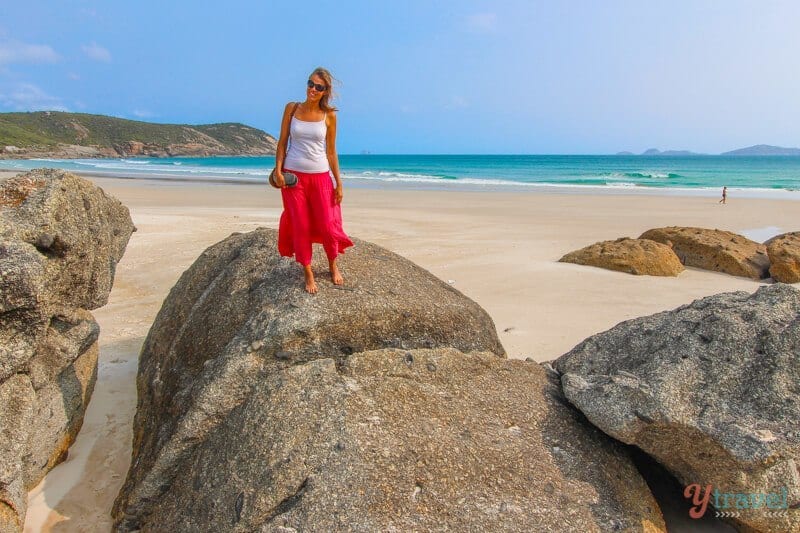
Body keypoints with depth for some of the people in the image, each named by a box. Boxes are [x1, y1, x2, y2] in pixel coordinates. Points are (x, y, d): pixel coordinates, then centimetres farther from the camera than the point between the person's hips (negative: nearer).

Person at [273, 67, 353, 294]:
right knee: (300, 226, 3)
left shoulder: (329, 115, 0)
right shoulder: (291, 108, 2)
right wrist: (278, 169, -7)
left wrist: (339, 183, 2)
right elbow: (282, 142, 5)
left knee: (327, 224, 0)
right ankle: (308, 273, 15)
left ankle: (333, 265, 25)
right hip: (293, 175, 0)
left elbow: (331, 151, 4)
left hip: (320, 176, 0)